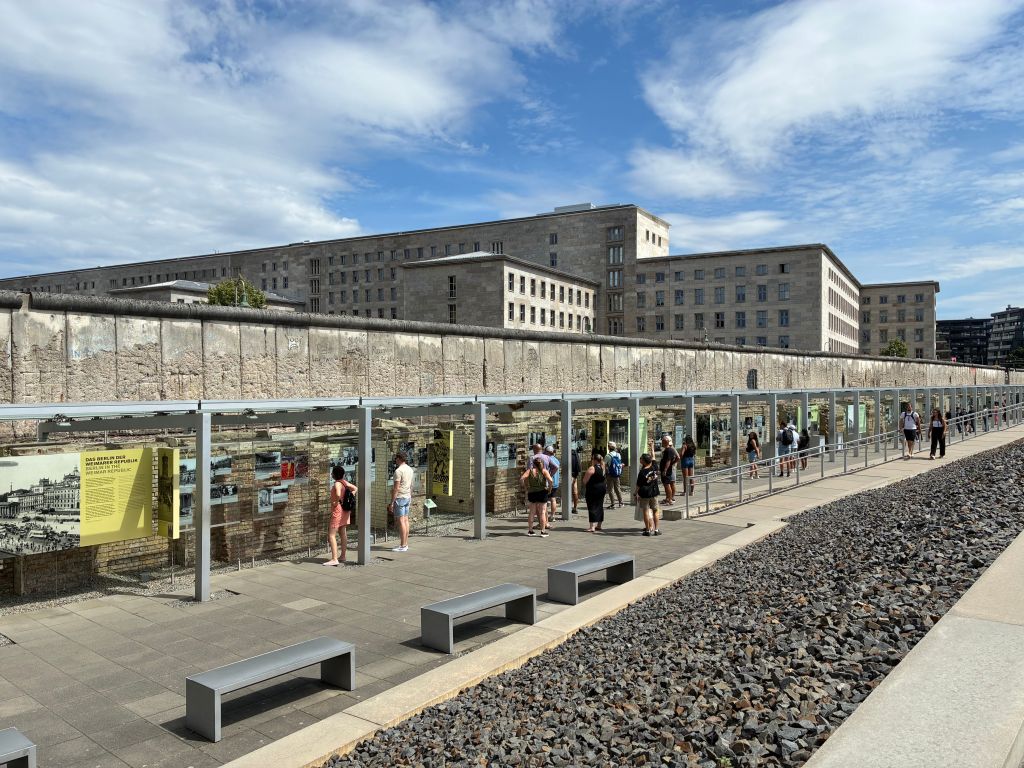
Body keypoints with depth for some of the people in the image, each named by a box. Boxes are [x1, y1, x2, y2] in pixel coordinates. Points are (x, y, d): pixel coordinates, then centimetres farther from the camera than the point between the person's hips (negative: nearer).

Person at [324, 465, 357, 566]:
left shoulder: (337, 484, -20)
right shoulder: (344, 482, 5)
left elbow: (338, 495, -39)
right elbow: (355, 489, 16)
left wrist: (336, 502, -21)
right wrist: (349, 500, 11)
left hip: (338, 510, -9)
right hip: (345, 511, 9)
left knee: (331, 535, -7)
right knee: (343, 534, 17)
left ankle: (334, 559, -12)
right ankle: (343, 556, 26)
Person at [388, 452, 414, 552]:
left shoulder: (399, 470, -16)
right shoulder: (410, 470, 11)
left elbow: (396, 488, -18)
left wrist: (392, 503, -16)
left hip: (400, 498, -9)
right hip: (407, 497, 9)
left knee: (400, 521, -7)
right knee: (405, 520, 10)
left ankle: (403, 546, -6)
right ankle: (406, 544, 13)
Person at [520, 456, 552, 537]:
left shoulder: (530, 470, 0)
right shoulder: (544, 471, -4)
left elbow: (522, 479, -13)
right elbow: (550, 480, -19)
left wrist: (525, 488, -2)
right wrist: (549, 489, -5)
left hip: (531, 493, 2)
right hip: (542, 492, -2)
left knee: (531, 512, 11)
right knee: (542, 512, 5)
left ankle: (530, 530, 16)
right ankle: (543, 531, 5)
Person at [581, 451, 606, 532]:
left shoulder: (591, 468, -16)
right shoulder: (602, 468, 7)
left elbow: (585, 480, -14)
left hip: (593, 489, -8)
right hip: (602, 488, 8)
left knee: (592, 507, -7)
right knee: (599, 506, 15)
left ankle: (592, 527, -14)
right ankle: (598, 525, 23)